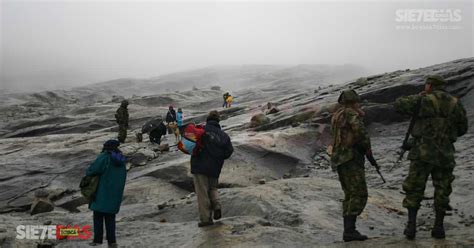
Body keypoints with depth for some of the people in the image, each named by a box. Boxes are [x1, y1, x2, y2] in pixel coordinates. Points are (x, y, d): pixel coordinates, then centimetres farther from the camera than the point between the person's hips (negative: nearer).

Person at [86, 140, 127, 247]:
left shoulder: (105, 157, -12)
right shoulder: (121, 160, 9)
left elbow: (92, 170, -16)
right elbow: (123, 178, 15)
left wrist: (88, 172, 6)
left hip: (102, 193, -6)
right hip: (115, 195, 6)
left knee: (98, 216, 5)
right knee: (110, 218, 12)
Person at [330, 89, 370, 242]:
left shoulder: (337, 116, 19)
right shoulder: (350, 113, -8)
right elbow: (360, 130, -24)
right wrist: (367, 146, -7)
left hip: (340, 160, 9)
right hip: (351, 159, -9)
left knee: (350, 196, 11)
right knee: (359, 195, -10)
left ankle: (348, 230, 8)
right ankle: (350, 230, -16)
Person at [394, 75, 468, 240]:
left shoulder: (423, 101, -6)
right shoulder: (456, 103, 6)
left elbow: (399, 105, 1)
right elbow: (462, 128, 13)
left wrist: (418, 97, 12)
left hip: (423, 152, -3)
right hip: (445, 154, 3)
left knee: (414, 189, 4)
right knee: (442, 190, 13)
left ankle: (411, 226, 1)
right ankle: (439, 227, 15)